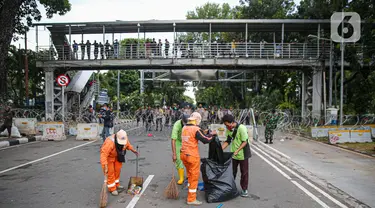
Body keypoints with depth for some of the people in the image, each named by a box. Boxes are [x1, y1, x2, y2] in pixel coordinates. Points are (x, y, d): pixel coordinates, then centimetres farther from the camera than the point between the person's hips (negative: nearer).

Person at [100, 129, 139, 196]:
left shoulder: (124, 138, -21)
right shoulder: (110, 142, -42)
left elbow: (127, 144, 4)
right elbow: (103, 154, -46)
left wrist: (133, 150, 0)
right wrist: (105, 166, -51)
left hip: (117, 156, 6)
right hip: (108, 156, -6)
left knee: (117, 170, 14)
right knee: (110, 172, -5)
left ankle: (116, 184, 31)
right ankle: (112, 188, 5)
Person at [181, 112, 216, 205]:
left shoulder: (184, 128, 6)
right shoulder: (196, 129, -16)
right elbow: (206, 140, -16)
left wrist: (202, 132, 14)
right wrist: (212, 134, 1)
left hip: (184, 154, 7)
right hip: (192, 156, -7)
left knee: (189, 175, 26)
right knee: (194, 177, 5)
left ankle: (191, 190, 43)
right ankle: (191, 199, 11)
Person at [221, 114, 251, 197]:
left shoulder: (241, 128, -21)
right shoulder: (229, 130, -1)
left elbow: (245, 142, -19)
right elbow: (227, 141, 4)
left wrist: (237, 150, -26)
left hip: (242, 154, -6)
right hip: (233, 154, 6)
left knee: (244, 172, 7)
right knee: (232, 171, 14)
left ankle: (244, 189, 21)